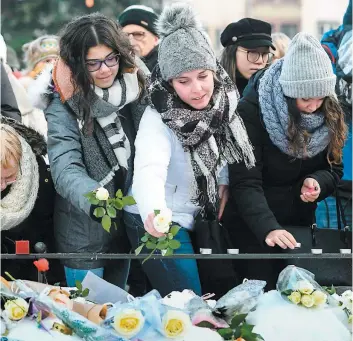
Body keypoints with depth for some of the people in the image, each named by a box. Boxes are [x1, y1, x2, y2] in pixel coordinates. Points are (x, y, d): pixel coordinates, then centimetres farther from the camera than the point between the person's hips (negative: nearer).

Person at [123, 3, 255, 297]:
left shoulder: (222, 101, -9)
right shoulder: (158, 118, -27)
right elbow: (149, 170, -44)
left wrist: (223, 182, -3)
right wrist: (154, 212, -62)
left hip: (196, 217, 7)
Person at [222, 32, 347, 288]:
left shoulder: (330, 114, -7)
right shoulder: (252, 111, -22)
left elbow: (334, 168, 3)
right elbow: (246, 183, -27)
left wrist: (317, 182, -21)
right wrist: (267, 228, -41)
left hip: (301, 221, 5)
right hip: (251, 223, -4)